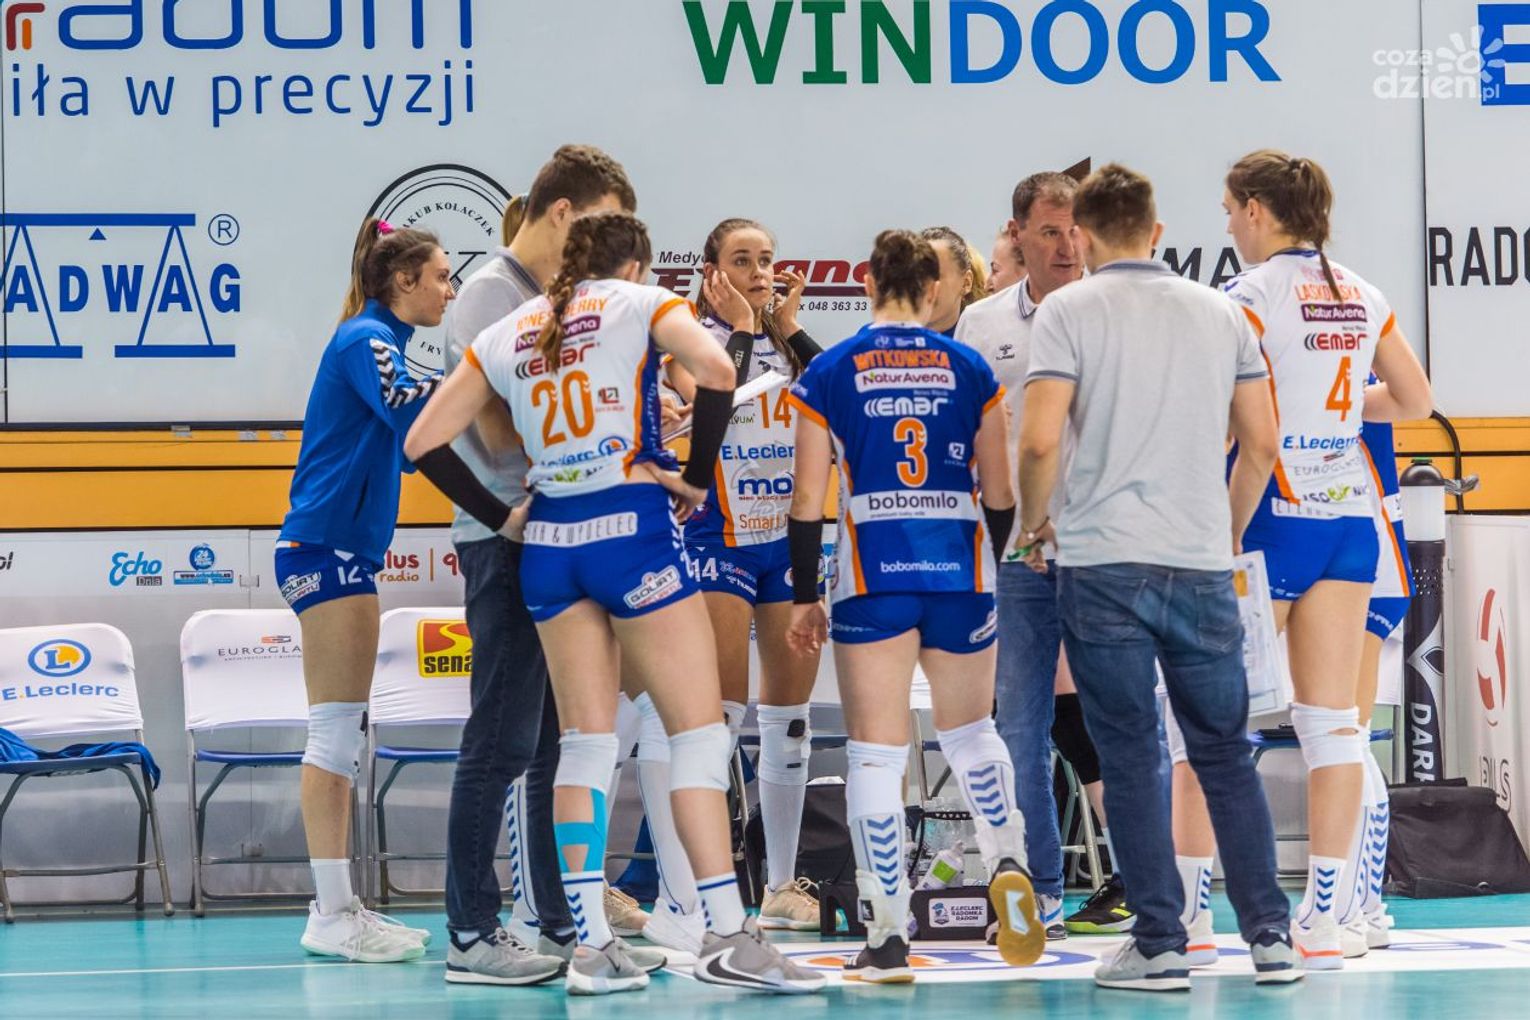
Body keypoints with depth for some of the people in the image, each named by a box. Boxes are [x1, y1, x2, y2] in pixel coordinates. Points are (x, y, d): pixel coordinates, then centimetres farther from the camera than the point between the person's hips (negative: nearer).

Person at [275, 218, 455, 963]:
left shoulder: (375, 341, 19)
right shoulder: (367, 339, -10)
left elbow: (404, 443, 27)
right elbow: (403, 406, -30)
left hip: (342, 551, 10)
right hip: (327, 546, -10)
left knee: (343, 732, 9)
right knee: (337, 726, -11)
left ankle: (336, 908, 11)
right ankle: (332, 914, -11)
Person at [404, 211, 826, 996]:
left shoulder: (508, 334, 15)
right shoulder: (640, 303, 4)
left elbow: (423, 441, 12)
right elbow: (716, 372, -14)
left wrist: (499, 518, 14)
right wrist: (697, 477, -4)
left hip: (548, 541, 5)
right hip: (632, 527, -5)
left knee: (584, 744, 8)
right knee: (699, 730, -2)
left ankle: (590, 946, 4)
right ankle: (727, 937, -7)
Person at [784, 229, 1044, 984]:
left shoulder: (829, 372, 1)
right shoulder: (970, 370, 4)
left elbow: (809, 500, 0)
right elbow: (999, 492, 6)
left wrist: (803, 596, 7)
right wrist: (994, 567, 21)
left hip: (872, 575, -2)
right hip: (960, 572, 2)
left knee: (875, 752, 2)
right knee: (970, 731, 23)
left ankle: (888, 937, -1)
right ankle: (1007, 860, 1)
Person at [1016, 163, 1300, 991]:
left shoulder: (1069, 312, -3)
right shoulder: (1219, 313, 10)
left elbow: (1040, 440, -13)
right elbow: (1260, 443, 10)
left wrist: (1033, 522, 5)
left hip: (1102, 563, -3)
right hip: (1201, 566, 3)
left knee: (1130, 757, 3)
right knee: (1225, 753, 11)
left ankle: (1158, 945, 3)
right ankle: (1270, 937, 8)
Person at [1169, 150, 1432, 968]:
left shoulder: (1251, 296, -11)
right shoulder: (1363, 297, 8)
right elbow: (1416, 400, 19)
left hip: (1269, 517, -6)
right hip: (1348, 513, 6)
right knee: (1332, 720, 4)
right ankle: (1322, 922, 3)